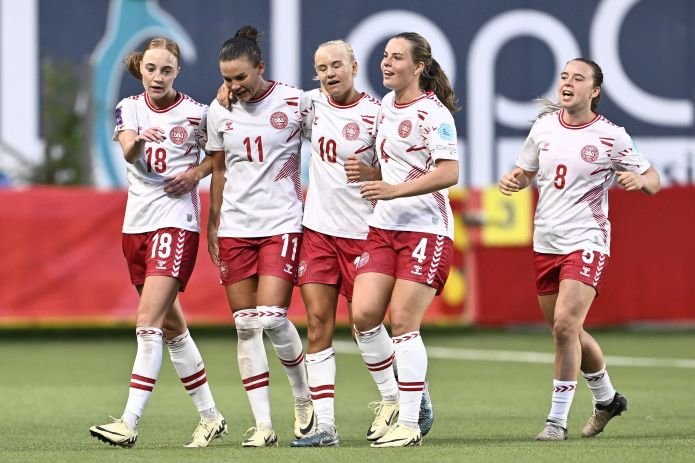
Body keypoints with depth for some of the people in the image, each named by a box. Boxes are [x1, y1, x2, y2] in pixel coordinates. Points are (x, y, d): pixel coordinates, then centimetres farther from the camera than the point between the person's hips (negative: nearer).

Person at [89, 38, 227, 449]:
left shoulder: (195, 113, -2)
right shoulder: (129, 108, 4)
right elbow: (128, 152, -16)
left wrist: (196, 172, -8)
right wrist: (139, 139, -38)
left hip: (177, 222, -5)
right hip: (137, 224, 5)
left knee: (149, 321, -16)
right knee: (171, 325, 11)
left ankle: (130, 423, -21)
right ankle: (210, 417, 23)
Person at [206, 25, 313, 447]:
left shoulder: (294, 102, -5)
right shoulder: (219, 111, 6)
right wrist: (213, 226, 16)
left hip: (282, 225, -4)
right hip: (235, 229, 4)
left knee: (272, 317, -15)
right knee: (246, 325, 0)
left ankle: (304, 397, 11)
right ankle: (263, 424, 3)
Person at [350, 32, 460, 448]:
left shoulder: (433, 113, -11)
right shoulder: (386, 104, 13)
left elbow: (449, 173, -21)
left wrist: (395, 190, -26)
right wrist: (368, 173, 14)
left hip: (427, 229, -7)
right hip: (384, 227, 7)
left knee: (403, 322, -9)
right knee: (364, 314, -5)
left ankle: (409, 423, -2)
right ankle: (390, 398, 14)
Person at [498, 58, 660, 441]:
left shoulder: (610, 136, -7)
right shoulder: (544, 126, 6)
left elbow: (653, 180, 1)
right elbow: (525, 172, 20)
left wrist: (640, 179, -22)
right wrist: (511, 180, -3)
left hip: (586, 241, -6)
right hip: (545, 241, 6)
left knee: (565, 325, -19)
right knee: (567, 331, 14)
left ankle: (557, 420, -11)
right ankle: (606, 398, 38)